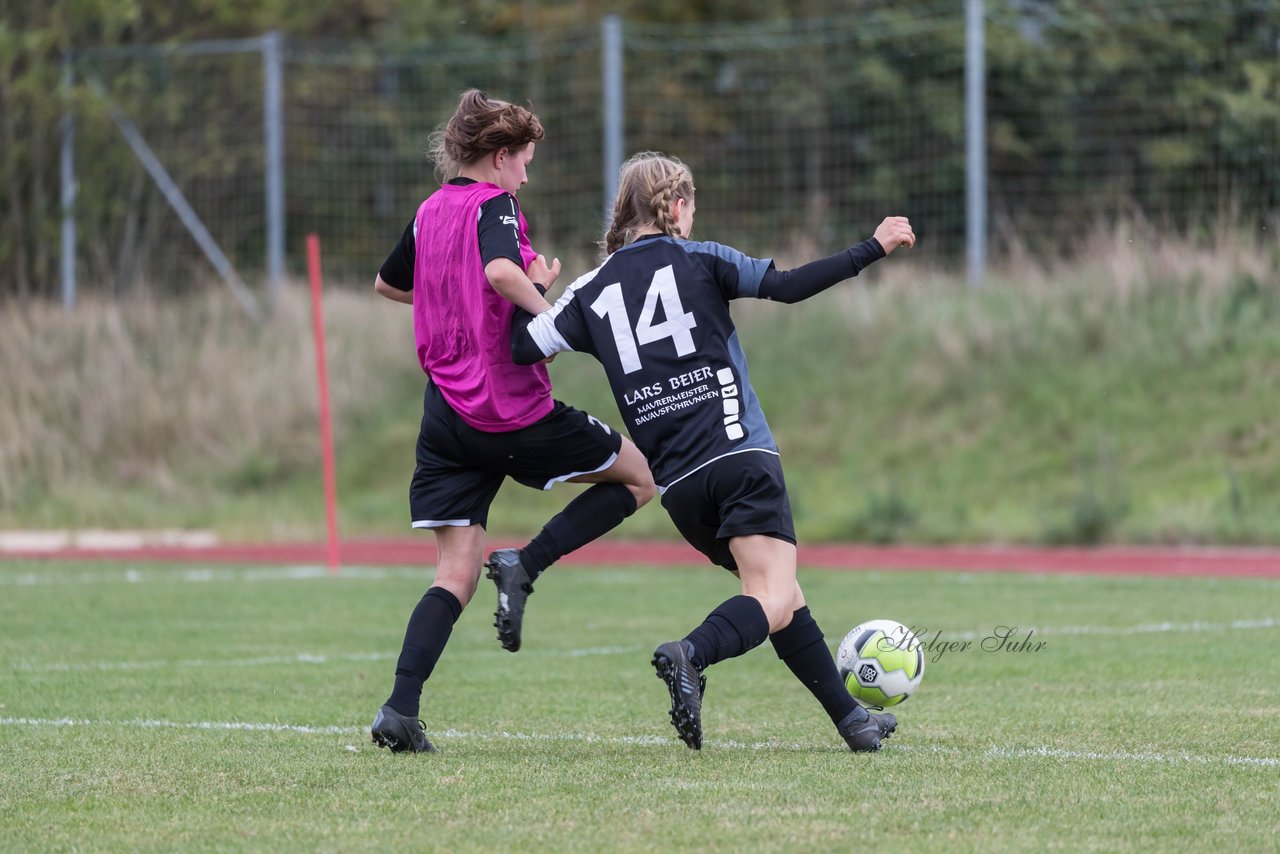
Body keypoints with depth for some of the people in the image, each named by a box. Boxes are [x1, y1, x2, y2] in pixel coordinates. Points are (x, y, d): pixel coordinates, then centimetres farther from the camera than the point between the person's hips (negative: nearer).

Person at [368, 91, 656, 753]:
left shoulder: (430, 211, 14)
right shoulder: (494, 206, -9)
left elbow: (388, 284, 31)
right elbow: (501, 270, -31)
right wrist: (549, 307, -16)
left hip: (445, 418, 7)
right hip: (513, 411, -7)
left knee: (456, 572, 7)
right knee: (637, 477, 12)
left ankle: (400, 710, -9)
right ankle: (524, 566, -5)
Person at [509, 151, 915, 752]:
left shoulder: (592, 292, 12)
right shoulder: (696, 259, 4)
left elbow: (519, 347, 4)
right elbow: (788, 287, -3)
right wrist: (873, 249, 4)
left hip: (677, 484, 5)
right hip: (741, 455, -5)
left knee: (777, 594, 18)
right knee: (775, 601, -13)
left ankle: (851, 720, 19)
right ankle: (692, 655, -41)